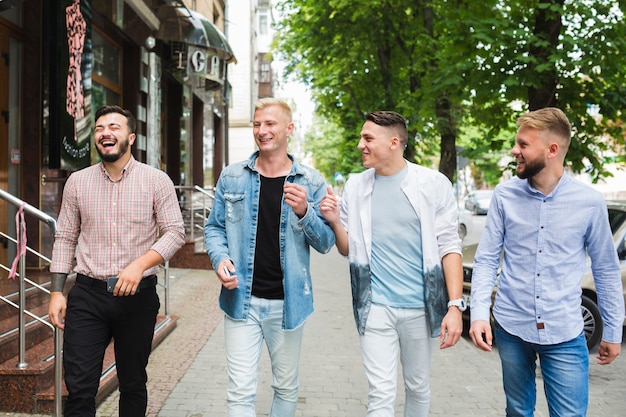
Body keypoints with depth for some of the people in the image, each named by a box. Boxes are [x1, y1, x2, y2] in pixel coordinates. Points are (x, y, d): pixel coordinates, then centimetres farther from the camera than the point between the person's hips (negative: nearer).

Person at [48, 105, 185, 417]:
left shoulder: (156, 180, -2)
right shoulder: (77, 181, 6)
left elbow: (175, 232, -5)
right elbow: (65, 238, 9)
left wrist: (140, 264, -20)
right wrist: (56, 291, 3)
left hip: (138, 295, -1)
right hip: (87, 295, 1)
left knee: (133, 384, 12)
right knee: (79, 386, -1)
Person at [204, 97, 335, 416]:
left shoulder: (311, 182, -1)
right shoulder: (232, 178, 2)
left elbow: (326, 243, -2)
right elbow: (214, 227, 9)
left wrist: (304, 212, -21)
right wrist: (220, 258, -12)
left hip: (288, 302, 0)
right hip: (242, 300, 0)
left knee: (286, 387, 16)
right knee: (240, 391, -1)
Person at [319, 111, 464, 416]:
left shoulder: (434, 184, -6)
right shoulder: (355, 186, 3)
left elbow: (449, 246, -6)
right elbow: (348, 250, 9)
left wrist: (455, 305, -13)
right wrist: (335, 221, -10)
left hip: (420, 306, -1)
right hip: (375, 307, 1)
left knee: (418, 386, 16)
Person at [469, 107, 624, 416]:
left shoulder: (589, 202, -6)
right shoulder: (504, 196, -4)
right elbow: (486, 260, -2)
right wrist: (479, 313, -13)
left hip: (565, 334, -1)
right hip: (510, 327, 1)